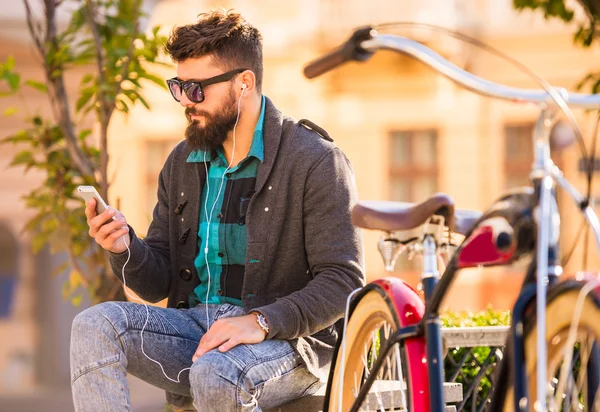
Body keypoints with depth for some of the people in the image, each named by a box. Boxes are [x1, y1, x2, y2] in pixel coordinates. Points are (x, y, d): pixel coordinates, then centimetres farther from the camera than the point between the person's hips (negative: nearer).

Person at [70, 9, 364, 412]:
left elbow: (344, 281, -12)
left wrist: (262, 321, -25)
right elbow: (159, 284, 14)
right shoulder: (182, 163, 13)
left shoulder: (315, 161, -7)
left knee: (215, 376, -39)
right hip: (196, 322, 6)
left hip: (285, 337, -6)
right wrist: (127, 249, -9)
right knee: (94, 325, -20)